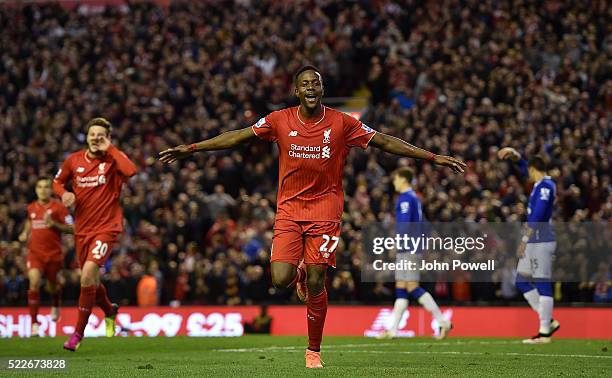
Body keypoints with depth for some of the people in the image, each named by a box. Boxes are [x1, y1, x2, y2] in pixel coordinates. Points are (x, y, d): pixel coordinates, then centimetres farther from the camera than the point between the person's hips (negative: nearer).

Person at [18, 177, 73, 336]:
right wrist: (25, 233, 12)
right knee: (34, 282, -19)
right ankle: (34, 322, -15)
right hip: (35, 252, 2)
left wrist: (53, 224, -21)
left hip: (54, 253, -2)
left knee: (52, 286, 11)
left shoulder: (58, 207, -6)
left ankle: (55, 306, 50)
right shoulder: (31, 208, 7)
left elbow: (71, 228, -8)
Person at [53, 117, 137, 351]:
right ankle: (109, 310, 49)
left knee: (88, 273, -23)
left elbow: (130, 170, -29)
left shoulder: (112, 160, -7)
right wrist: (64, 193, -4)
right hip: (82, 228, 5)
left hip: (106, 227, -5)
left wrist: (109, 149, -19)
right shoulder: (74, 160, 4)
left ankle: (78, 333, -15)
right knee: (90, 279, 15)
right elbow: (57, 182, 19)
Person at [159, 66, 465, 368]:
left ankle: (314, 350, 13)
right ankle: (300, 273, 25)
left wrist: (433, 158, -1)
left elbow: (384, 142, 1)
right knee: (281, 279, -14)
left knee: (316, 284, -5)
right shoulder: (280, 121, 0)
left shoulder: (341, 123, -3)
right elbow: (237, 137, 5)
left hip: (325, 209, -1)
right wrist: (191, 149, 3)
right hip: (289, 209, 1)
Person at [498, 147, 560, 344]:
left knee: (543, 285, -7)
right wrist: (513, 154, 12)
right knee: (522, 282, 12)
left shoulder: (545, 186, -14)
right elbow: (523, 167, 29)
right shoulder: (542, 183, 14)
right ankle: (548, 321, 14)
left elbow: (536, 216, -22)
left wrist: (524, 240, -21)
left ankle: (544, 333, -6)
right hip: (534, 242, 10)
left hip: (541, 241, -10)